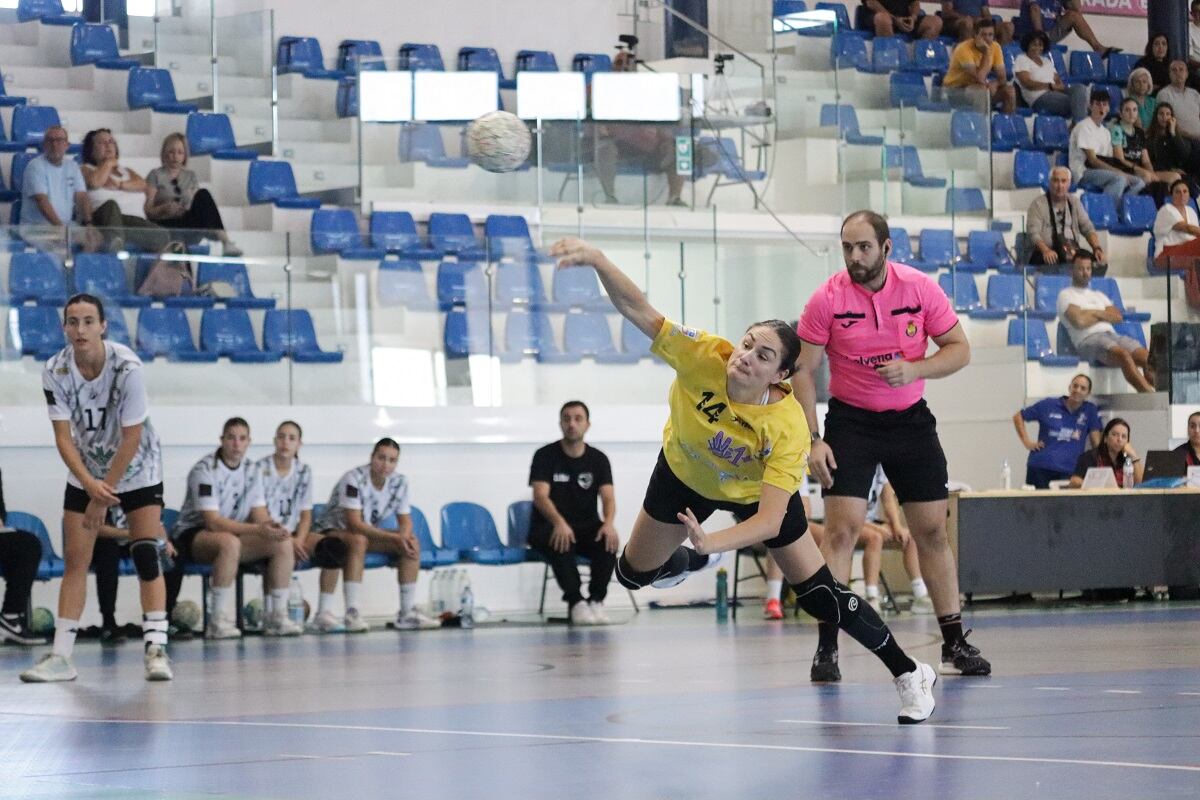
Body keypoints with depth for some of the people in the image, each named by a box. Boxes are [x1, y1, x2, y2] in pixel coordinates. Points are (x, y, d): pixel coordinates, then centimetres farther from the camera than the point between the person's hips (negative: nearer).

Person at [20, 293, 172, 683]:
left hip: (136, 468, -3)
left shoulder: (127, 366, -26)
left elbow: (131, 437, -22)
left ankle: (156, 649, -12)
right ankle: (61, 657, 1)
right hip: (86, 471, 3)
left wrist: (104, 494, -20)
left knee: (146, 555, -12)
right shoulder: (55, 370, -16)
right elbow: (63, 436, -16)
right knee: (74, 559, -1)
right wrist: (91, 484, -31)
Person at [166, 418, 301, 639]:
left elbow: (260, 515, 3)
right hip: (193, 536, -7)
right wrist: (257, 529, -34)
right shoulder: (205, 470, -18)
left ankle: (278, 617, -8)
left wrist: (272, 527, -23)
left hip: (235, 534, 7)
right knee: (230, 542, -39)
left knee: (283, 543, -13)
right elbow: (213, 522, -25)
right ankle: (217, 621, -35)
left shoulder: (251, 470, 5)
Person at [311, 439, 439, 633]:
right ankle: (352, 613, -41)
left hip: (369, 533, 7)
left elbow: (405, 520, 1)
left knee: (412, 543, -12)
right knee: (358, 540, -39)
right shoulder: (354, 479, -25)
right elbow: (354, 524, -31)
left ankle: (408, 612, -12)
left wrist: (404, 537, -25)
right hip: (332, 530, -7)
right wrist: (395, 538, -35)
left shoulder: (399, 482, -5)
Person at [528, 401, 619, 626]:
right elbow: (540, 496, -18)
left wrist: (608, 523, -33)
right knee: (561, 542, -38)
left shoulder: (598, 459, 3)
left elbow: (608, 497, -8)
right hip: (548, 526, -3)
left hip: (585, 526, 3)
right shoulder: (545, 456, -5)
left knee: (609, 540, -31)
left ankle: (596, 601, -24)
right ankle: (576, 603, -34)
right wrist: (559, 522, -39)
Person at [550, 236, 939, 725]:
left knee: (821, 596, -6)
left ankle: (910, 675, 13)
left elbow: (770, 520, -45)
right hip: (685, 473, 3)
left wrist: (710, 541, -61)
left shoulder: (788, 429, -41)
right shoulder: (704, 358, -36)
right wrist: (597, 260, -58)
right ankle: (694, 563, 51)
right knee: (633, 574, 13)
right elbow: (638, 310, -40)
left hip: (756, 491, -3)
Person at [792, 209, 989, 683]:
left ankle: (954, 643, 14)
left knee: (932, 529, 4)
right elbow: (803, 370, -6)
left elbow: (959, 350, -1)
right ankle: (826, 648, -11)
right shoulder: (827, 298, -11)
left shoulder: (921, 289, -7)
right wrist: (812, 439, -13)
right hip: (850, 422, -2)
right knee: (842, 529, -14)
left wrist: (914, 369, -20)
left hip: (911, 418, 2)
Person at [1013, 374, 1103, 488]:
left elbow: (1096, 441, 6)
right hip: (1039, 468, 1)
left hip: (1069, 471, -1)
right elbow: (1018, 417, 15)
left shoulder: (1090, 410, 7)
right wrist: (1026, 441, 6)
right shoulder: (1048, 405, 7)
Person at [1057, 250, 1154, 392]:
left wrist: (1096, 314, 2)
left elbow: (1117, 316, 16)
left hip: (1112, 334, 7)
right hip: (1088, 339, -7)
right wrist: (1104, 315, 8)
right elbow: (1079, 321, -6)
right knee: (1123, 355, -37)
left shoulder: (1099, 295, 32)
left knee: (1148, 358, -22)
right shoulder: (1066, 295, 12)